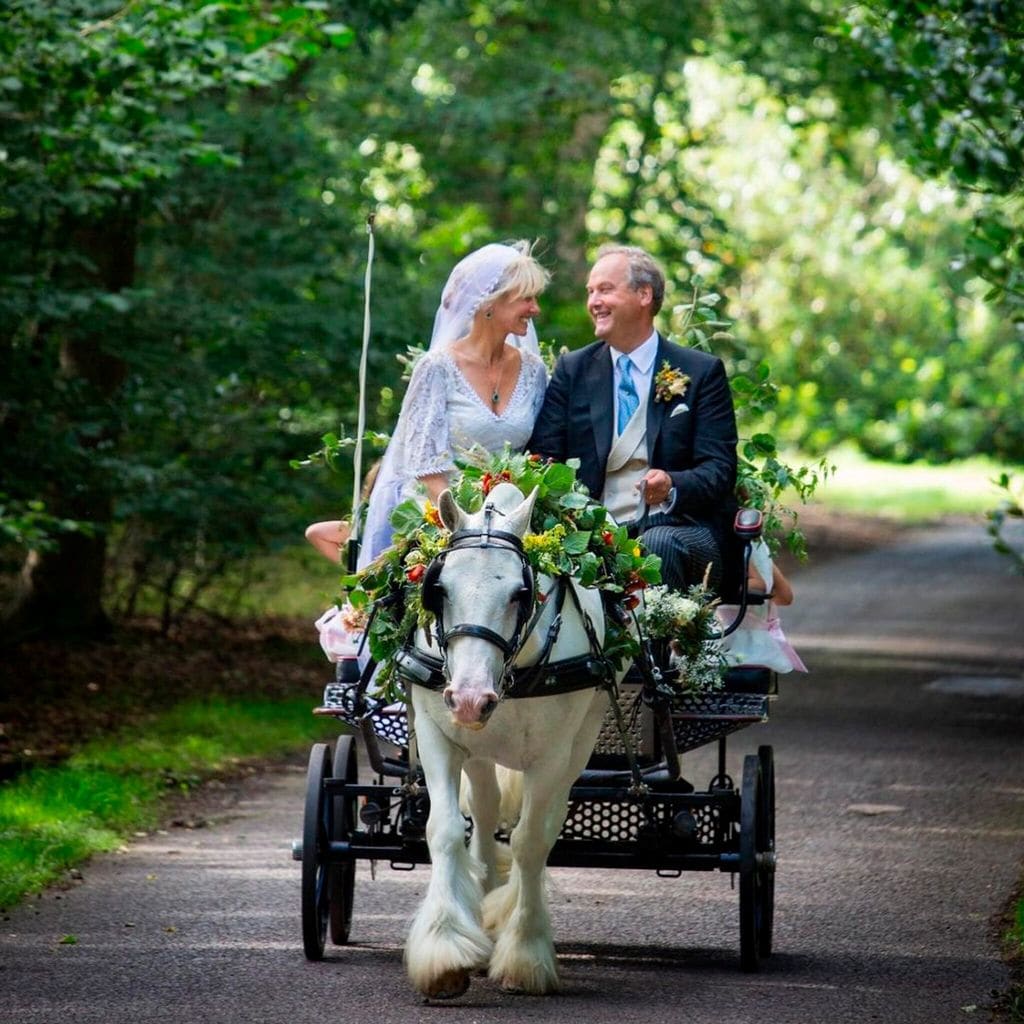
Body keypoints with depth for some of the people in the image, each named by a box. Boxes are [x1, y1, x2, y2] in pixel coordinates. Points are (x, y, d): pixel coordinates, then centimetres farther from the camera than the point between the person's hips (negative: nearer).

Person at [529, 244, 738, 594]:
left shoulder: (701, 372, 8)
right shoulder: (572, 370, 17)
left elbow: (719, 469, 0)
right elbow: (543, 457, 9)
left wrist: (673, 487, -23)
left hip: (675, 528, -1)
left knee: (658, 545, -37)